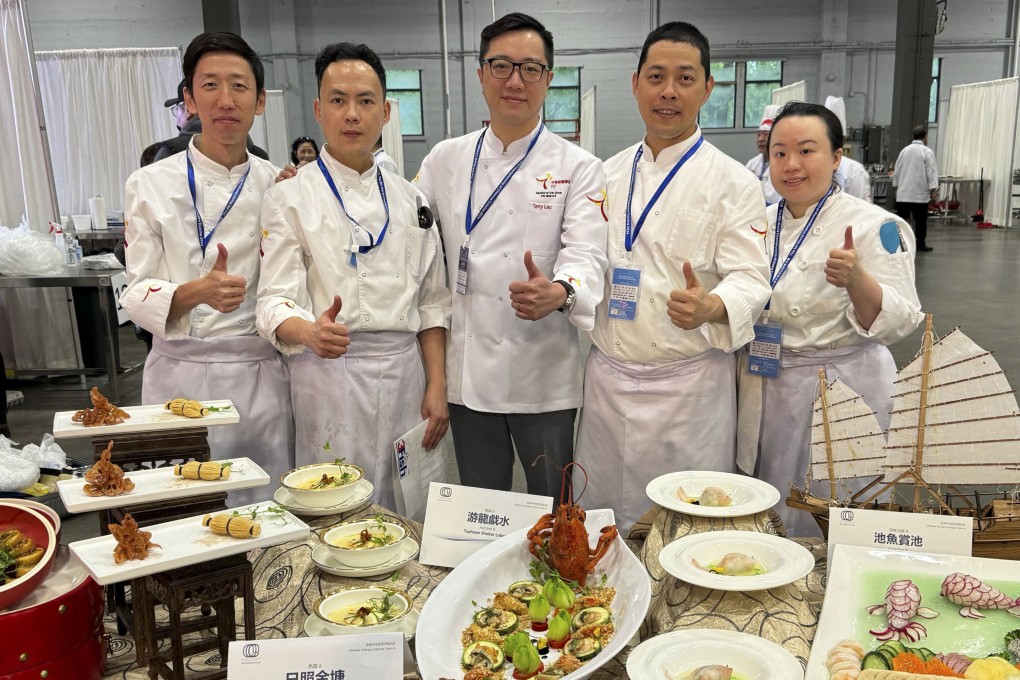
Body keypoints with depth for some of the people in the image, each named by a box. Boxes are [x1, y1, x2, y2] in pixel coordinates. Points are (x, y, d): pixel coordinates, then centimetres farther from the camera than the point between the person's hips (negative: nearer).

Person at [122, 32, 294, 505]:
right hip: (181, 374, -1)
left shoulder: (277, 185, 4)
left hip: (260, 374, 1)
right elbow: (138, 296, -4)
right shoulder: (151, 185, -1)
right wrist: (197, 292, -24)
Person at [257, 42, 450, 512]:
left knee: (407, 510, 11)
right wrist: (312, 333, -32)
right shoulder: (290, 199, -2)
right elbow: (276, 303, -9)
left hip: (405, 374, 4)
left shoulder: (409, 198, 10)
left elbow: (432, 301, 10)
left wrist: (437, 387, 2)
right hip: (332, 373, -4)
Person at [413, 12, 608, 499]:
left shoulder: (577, 167, -2)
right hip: (467, 370, 3)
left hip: (543, 374, -2)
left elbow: (586, 254, -14)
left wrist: (557, 292, -37)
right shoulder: (445, 160, 7)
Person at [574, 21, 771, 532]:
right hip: (607, 376, 4)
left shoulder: (733, 182, -4)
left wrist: (710, 306, -32)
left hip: (688, 383, -4)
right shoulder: (608, 174, 10)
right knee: (602, 515, 14)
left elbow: (750, 279, -11)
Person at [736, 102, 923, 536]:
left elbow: (896, 322, -19)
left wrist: (856, 280, -35)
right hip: (767, 395, 6)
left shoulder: (874, 227, -10)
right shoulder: (762, 224, 6)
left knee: (825, 528, 4)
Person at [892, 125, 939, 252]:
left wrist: (896, 186, 22)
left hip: (903, 192, 4)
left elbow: (897, 170, 12)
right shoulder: (927, 152, -7)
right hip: (920, 193, -4)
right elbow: (931, 172, -10)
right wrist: (933, 190, -7)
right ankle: (921, 245, 12)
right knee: (920, 220, 6)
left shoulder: (904, 150, 7)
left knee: (901, 218, 3)